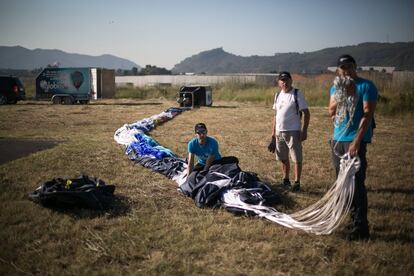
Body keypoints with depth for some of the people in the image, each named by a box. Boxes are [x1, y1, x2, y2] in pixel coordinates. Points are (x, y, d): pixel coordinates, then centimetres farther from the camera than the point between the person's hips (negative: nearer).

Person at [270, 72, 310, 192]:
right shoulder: (278, 95, 10)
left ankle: (297, 183, 8)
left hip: (293, 132, -6)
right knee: (283, 158, 15)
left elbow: (306, 113, -8)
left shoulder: (297, 94, -7)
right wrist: (273, 132, 13)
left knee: (297, 158, -1)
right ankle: (285, 180, 28)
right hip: (279, 132, 6)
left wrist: (304, 131, -14)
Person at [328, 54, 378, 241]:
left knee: (357, 184, -9)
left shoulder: (366, 86, -5)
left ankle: (361, 228, -4)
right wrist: (344, 93, -12)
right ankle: (353, 217, 24)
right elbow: (331, 111, 2)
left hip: (356, 140, -7)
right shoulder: (336, 87, 14)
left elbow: (367, 114, -13)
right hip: (338, 139, 7)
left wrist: (357, 141, -20)